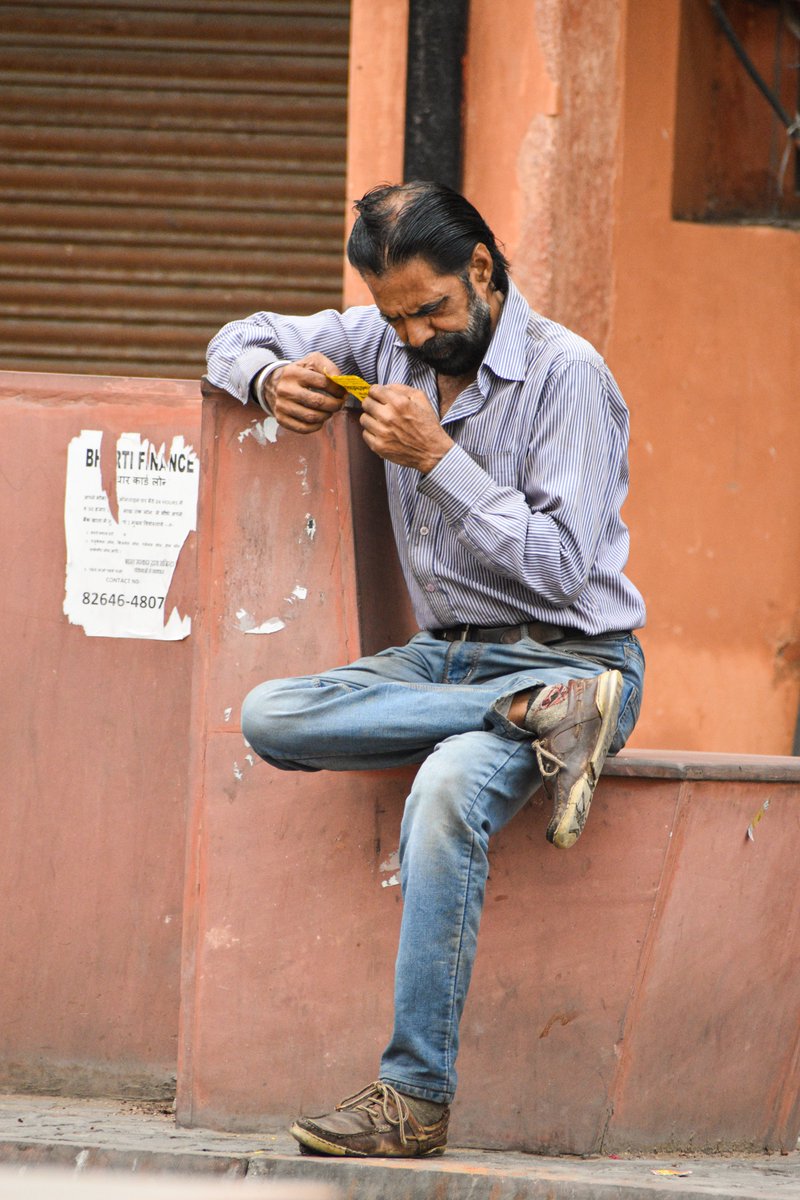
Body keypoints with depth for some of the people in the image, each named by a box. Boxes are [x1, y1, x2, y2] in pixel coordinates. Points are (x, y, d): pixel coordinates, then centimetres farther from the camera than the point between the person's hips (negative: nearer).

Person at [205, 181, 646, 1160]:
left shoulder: (565, 374, -11)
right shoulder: (388, 343, 7)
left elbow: (560, 565, -16)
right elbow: (242, 340, 20)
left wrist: (438, 458, -21)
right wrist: (271, 379, -5)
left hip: (566, 654, -7)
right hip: (445, 657, 7)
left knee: (447, 791, -37)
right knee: (270, 717, -21)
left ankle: (417, 1097, -35)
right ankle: (542, 718, -24)